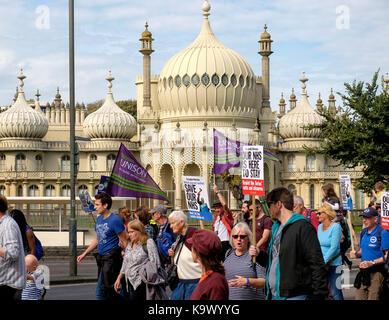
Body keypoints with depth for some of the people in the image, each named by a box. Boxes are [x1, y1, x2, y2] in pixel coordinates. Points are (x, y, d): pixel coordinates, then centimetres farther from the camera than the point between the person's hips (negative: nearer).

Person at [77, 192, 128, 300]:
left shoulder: (115, 220, -14)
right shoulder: (99, 219, 12)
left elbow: (125, 242, -13)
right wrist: (84, 254, 18)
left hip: (111, 258, -9)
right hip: (101, 258, 9)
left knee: (100, 292, -11)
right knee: (110, 291, 12)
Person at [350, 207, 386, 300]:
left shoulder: (381, 233, -12)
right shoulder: (363, 232, 14)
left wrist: (372, 262, -22)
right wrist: (356, 254, 5)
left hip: (376, 272, -7)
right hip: (363, 272, 7)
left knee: (373, 297, -9)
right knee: (359, 297, 6)